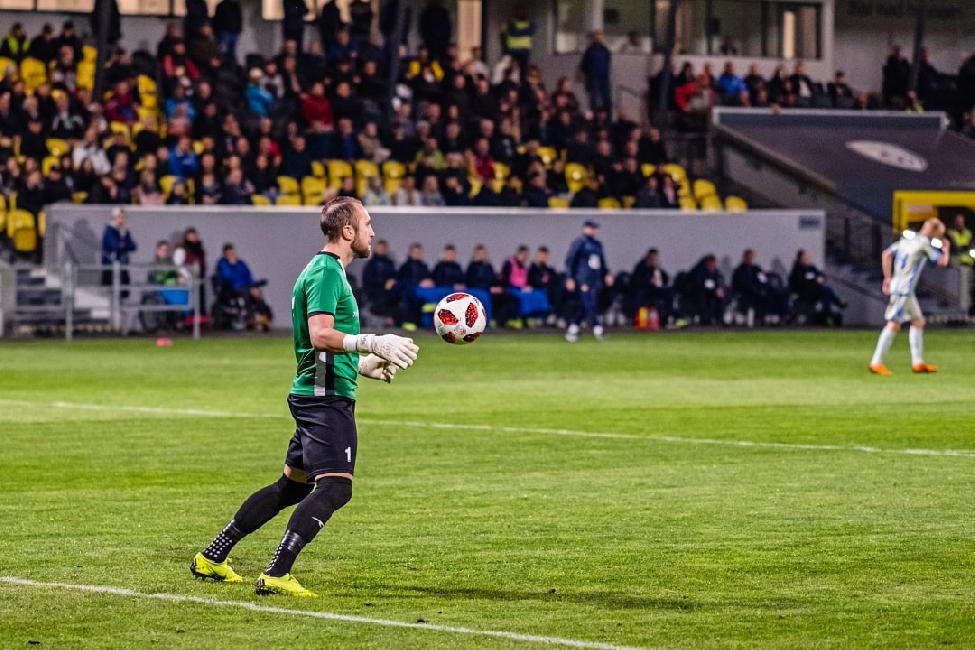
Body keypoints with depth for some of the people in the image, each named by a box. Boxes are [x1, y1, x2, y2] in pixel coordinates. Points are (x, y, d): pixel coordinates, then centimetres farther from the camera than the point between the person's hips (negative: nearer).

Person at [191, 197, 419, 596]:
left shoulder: (326, 270, 20)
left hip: (315, 395, 11)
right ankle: (277, 575, -22)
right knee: (334, 487, -17)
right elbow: (320, 335, -25)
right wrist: (372, 343, -30)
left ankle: (212, 558, 23)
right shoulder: (327, 272, -13)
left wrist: (361, 364, 29)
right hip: (328, 397, -11)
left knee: (292, 486, 17)